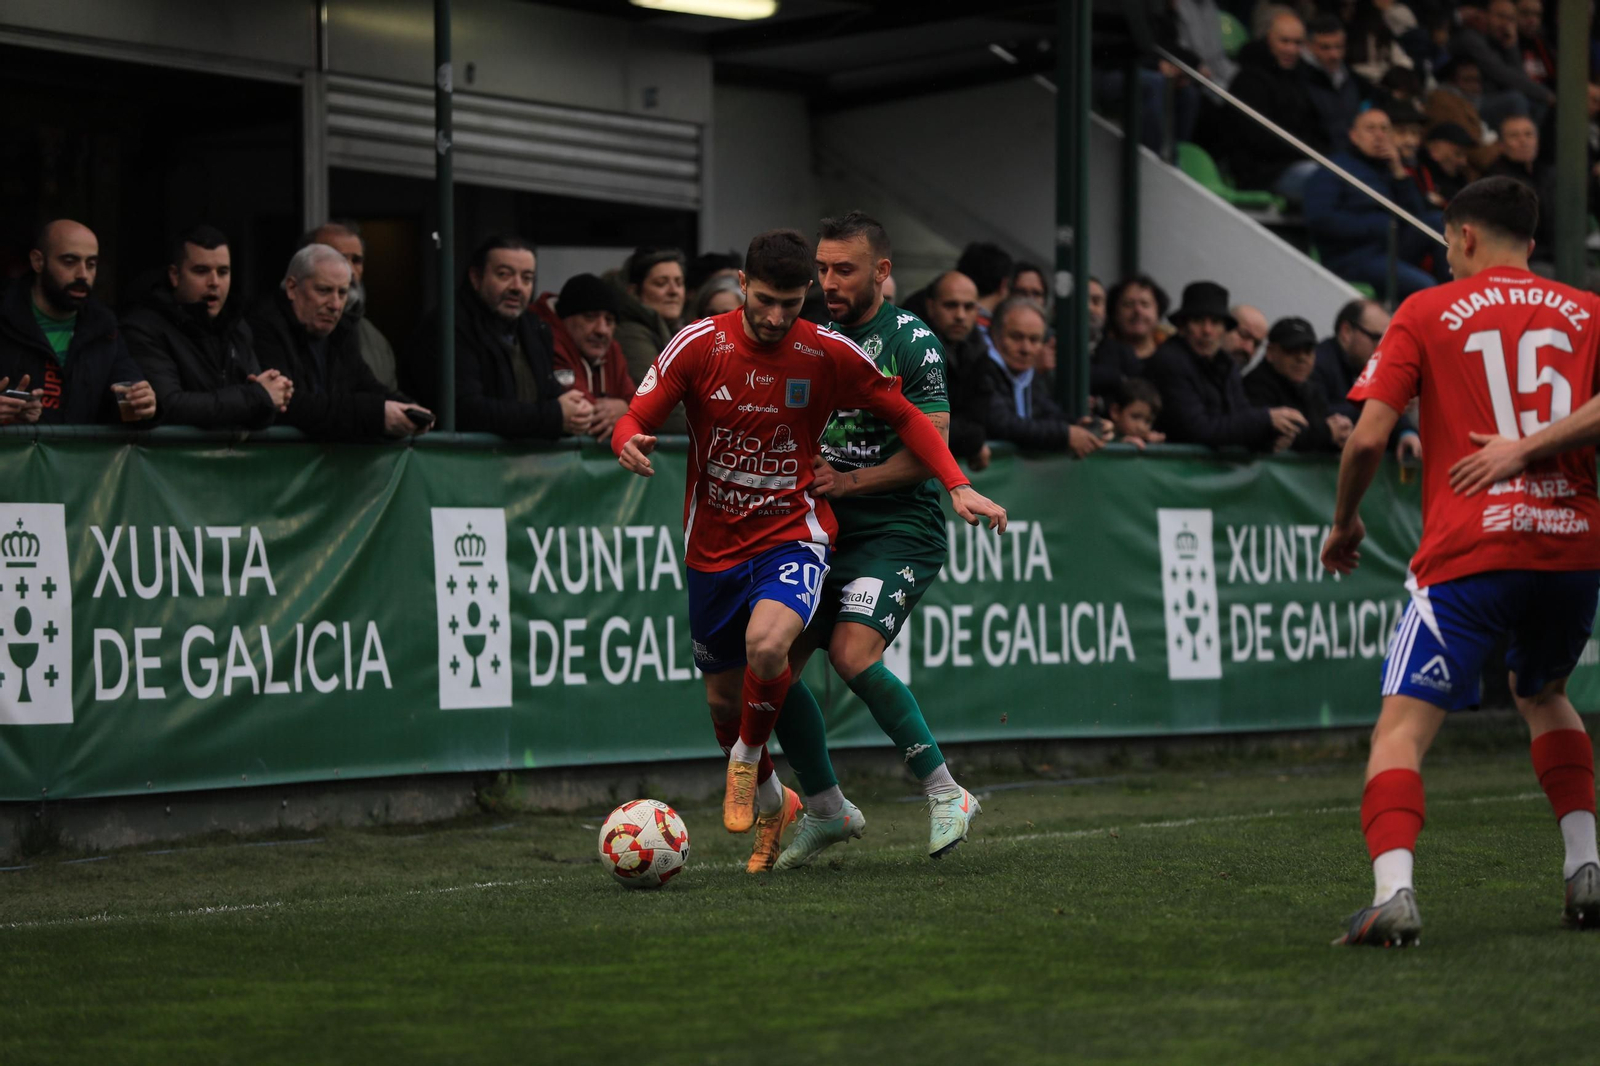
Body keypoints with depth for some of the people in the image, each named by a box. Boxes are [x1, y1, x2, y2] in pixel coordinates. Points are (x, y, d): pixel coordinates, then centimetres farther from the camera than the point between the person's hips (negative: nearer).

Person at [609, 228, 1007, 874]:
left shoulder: (829, 354, -8)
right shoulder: (698, 345, -8)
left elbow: (904, 416, 4)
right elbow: (635, 421, -4)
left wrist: (957, 487, -7)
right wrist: (629, 443, -29)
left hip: (793, 535, -2)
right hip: (713, 547, 2)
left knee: (766, 646, -32)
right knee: (724, 698, 11)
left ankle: (749, 756, -2)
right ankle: (769, 803, 40)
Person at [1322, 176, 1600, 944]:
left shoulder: (1426, 313, 6)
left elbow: (1368, 437, -1)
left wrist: (1344, 522, 14)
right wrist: (1532, 443, -6)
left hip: (1469, 553, -4)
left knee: (1401, 727, -7)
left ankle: (1393, 889, -28)